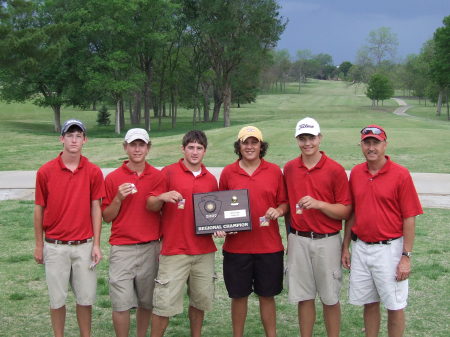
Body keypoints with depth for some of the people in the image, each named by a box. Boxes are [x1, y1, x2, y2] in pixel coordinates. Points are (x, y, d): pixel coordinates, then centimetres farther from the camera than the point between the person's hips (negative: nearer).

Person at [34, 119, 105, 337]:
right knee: (57, 299, 9)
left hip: (84, 245, 1)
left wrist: (96, 245, -2)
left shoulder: (93, 172, -1)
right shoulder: (45, 171, -4)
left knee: (86, 297, 8)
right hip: (55, 246, -1)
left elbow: (95, 209, 2)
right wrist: (39, 245, 4)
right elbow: (39, 209, 3)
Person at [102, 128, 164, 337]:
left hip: (150, 248, 2)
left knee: (146, 302, 10)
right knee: (121, 304, -3)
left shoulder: (158, 177, 4)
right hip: (122, 248, -1)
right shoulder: (113, 178, 1)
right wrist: (119, 198, -13)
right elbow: (107, 217, 4)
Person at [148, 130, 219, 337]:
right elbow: (150, 206, -3)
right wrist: (162, 197, -23)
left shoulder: (210, 179, 12)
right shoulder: (169, 173, -1)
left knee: (200, 300, 12)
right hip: (174, 250, -4)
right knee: (165, 304, -3)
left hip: (204, 251, 4)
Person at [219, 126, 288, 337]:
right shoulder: (228, 173, 2)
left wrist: (278, 211, -13)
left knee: (267, 295, 10)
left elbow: (284, 202, 8)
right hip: (236, 246, 0)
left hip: (269, 246, 0)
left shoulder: (274, 171, 2)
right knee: (239, 295, 10)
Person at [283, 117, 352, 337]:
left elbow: (345, 211, -7)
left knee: (330, 298, 7)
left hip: (327, 241, -3)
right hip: (298, 241, 3)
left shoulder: (335, 170, -7)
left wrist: (319, 204, -21)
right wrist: (290, 236, 7)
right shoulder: (289, 169, 5)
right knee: (304, 297, 11)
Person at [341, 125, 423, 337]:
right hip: (361, 248, 5)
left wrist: (406, 256, -12)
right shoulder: (356, 173, 5)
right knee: (369, 303, 15)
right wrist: (345, 247, 11)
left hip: (389, 249, -4)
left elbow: (409, 218, -10)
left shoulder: (400, 175, -11)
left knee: (395, 305, 6)